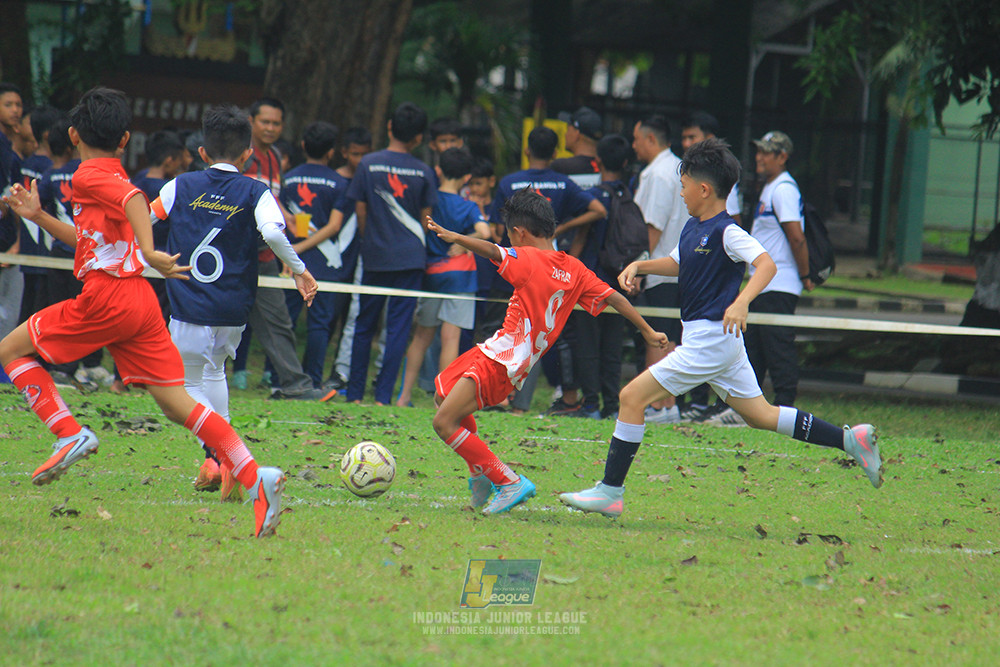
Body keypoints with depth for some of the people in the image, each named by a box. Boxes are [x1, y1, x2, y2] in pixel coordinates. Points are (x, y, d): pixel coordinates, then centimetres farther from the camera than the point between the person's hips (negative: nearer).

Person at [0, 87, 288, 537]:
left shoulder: (89, 175, -3)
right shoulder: (115, 176, 24)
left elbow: (134, 199, -24)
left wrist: (149, 253, -37)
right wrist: (38, 217, 31)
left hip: (106, 297, -8)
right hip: (140, 299, 8)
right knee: (175, 402, 2)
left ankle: (69, 434, -6)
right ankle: (254, 476, -12)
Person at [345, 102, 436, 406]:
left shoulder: (369, 164, -4)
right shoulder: (423, 172, -2)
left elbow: (360, 212, 0)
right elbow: (426, 218, 4)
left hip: (375, 256, 0)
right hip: (411, 256, 0)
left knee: (364, 325, 11)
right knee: (398, 326, 1)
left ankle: (355, 393, 13)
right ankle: (383, 395, -4)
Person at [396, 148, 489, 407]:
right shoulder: (467, 208, -8)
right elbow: (484, 232, -23)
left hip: (429, 275, 3)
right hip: (459, 276, -3)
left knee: (422, 335, 14)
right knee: (451, 336, -4)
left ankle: (405, 395, 13)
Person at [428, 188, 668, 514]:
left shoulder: (528, 260, -13)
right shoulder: (574, 269, 8)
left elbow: (492, 251, -31)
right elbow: (614, 298, 9)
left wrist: (455, 238, -43)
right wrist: (648, 332, 16)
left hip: (502, 360, -9)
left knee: (445, 423, -11)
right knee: (443, 398, 26)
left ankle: (509, 483, -11)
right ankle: (481, 474, 28)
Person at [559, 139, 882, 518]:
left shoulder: (725, 232, -16)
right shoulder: (693, 228, 12)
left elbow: (766, 264, -28)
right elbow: (677, 263, 29)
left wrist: (741, 302, -44)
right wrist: (639, 266, 13)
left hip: (712, 339, -10)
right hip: (709, 340, 10)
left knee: (632, 397, -9)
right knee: (761, 416, 15)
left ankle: (610, 492, -7)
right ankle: (850, 440, 15)